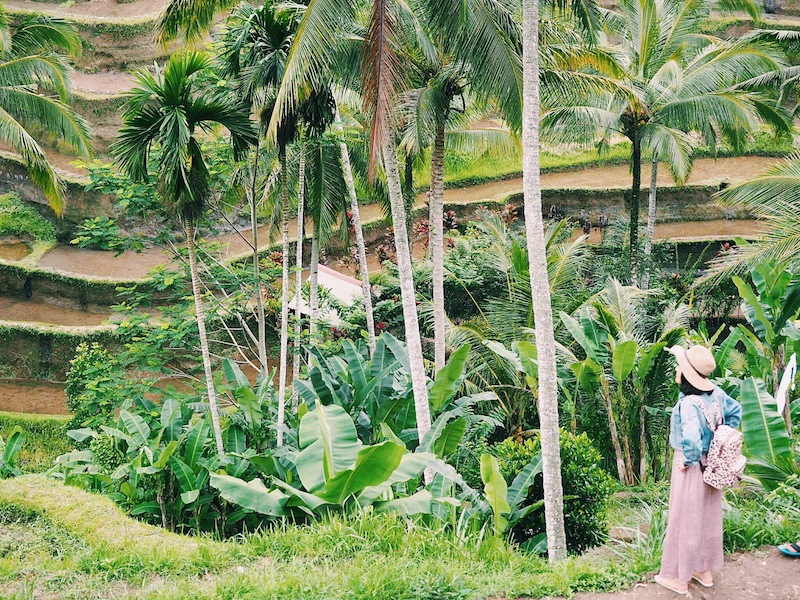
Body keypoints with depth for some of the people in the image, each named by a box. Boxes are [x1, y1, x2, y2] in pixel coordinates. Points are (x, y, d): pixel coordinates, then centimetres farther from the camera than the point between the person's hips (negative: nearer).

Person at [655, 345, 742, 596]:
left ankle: (678, 578, 21)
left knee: (685, 520, 7)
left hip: (692, 467, -8)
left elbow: (691, 440, -40)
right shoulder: (716, 393, -5)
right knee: (708, 517, 19)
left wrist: (688, 461, -21)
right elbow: (736, 411, 13)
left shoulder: (689, 403, -29)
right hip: (711, 465, 8)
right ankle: (705, 570, 35)